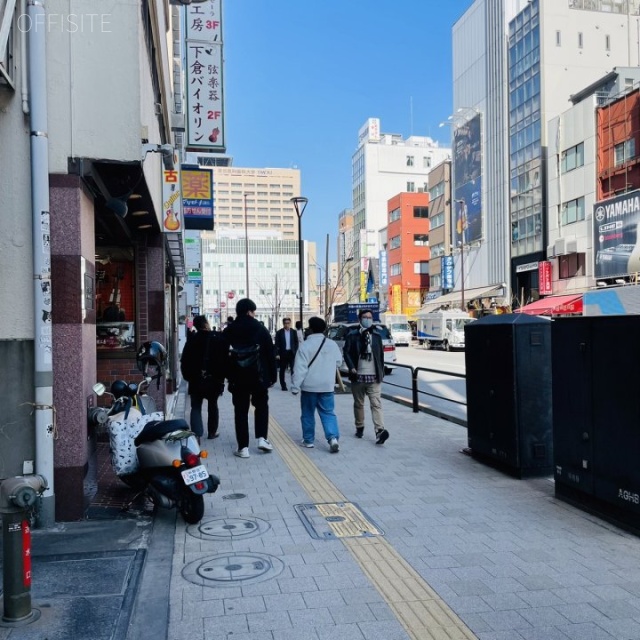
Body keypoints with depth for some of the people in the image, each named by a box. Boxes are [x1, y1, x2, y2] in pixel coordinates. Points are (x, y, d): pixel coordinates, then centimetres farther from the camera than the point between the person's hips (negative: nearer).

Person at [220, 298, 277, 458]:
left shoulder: (228, 331, 2)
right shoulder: (260, 328, -3)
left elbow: (223, 356, 2)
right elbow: (270, 354, -3)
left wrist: (228, 375, 9)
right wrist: (272, 375, 3)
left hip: (237, 378, 1)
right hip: (259, 376, -1)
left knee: (241, 411, 5)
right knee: (261, 406, 18)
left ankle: (243, 447, 4)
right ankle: (261, 438, 6)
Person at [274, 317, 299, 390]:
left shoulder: (294, 332, 5)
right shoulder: (279, 332, -1)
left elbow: (296, 343, 6)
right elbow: (277, 344, -3)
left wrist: (296, 353, -2)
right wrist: (277, 354, -10)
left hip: (292, 353, 0)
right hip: (282, 353, 0)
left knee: (293, 369, -7)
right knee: (282, 370, 6)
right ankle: (283, 385, 16)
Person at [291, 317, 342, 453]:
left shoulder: (305, 345, -10)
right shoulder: (332, 344, 2)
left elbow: (299, 369, -13)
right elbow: (339, 362, 15)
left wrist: (295, 386, -8)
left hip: (309, 386, -3)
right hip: (327, 386, 3)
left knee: (308, 414, 11)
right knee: (328, 413, 6)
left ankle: (308, 440, 19)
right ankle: (333, 438, -11)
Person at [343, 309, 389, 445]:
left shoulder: (376, 335, 9)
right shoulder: (352, 335, 1)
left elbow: (381, 354, 12)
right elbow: (346, 352, -2)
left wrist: (381, 372, 8)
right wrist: (351, 368, -14)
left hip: (374, 377, 1)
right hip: (358, 376, -1)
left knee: (376, 404, -10)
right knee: (359, 403, 12)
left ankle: (380, 431, -18)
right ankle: (359, 427, 28)